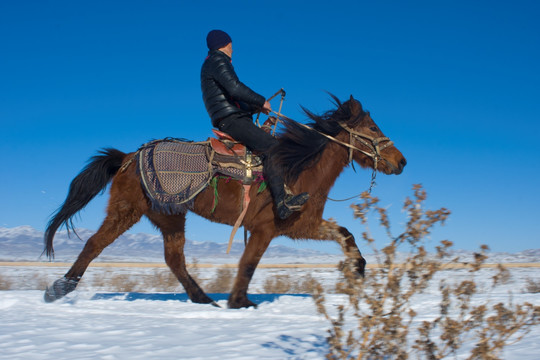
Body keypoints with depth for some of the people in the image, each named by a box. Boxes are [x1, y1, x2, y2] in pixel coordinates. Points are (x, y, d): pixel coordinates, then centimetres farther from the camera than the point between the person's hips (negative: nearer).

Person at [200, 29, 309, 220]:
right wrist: (261, 101, -8)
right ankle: (282, 202, -34)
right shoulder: (217, 61, -3)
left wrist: (256, 107, 20)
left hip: (233, 120, 11)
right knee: (271, 147, -25)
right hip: (230, 120, -11)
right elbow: (235, 88, -19)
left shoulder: (212, 65, 30)